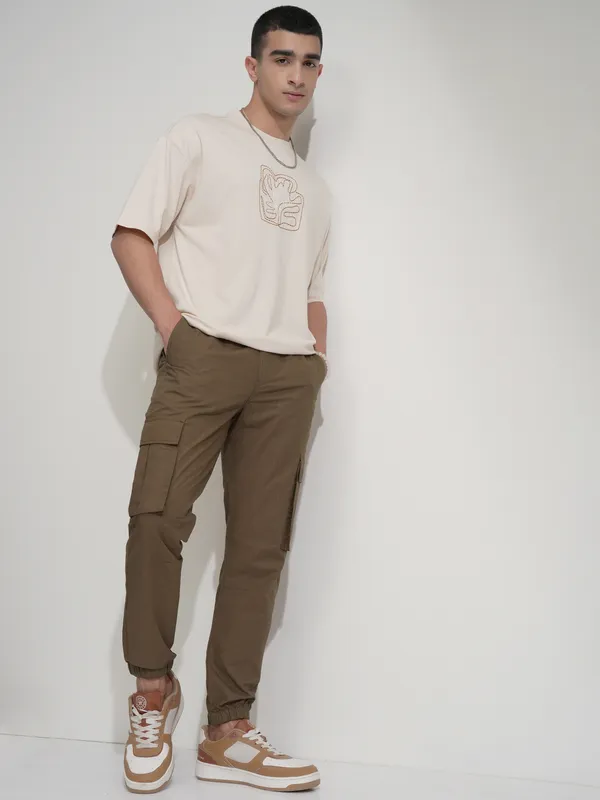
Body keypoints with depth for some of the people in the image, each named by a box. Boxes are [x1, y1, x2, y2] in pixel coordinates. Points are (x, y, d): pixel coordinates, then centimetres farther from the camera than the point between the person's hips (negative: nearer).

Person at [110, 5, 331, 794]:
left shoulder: (315, 186, 27)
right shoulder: (199, 137, 11)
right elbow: (133, 234, 2)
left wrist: (318, 354, 10)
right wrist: (171, 321, -9)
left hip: (288, 377, 5)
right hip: (205, 354, -4)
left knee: (261, 549, 0)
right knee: (158, 515, -19)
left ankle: (228, 733, 7)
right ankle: (153, 687, 5)